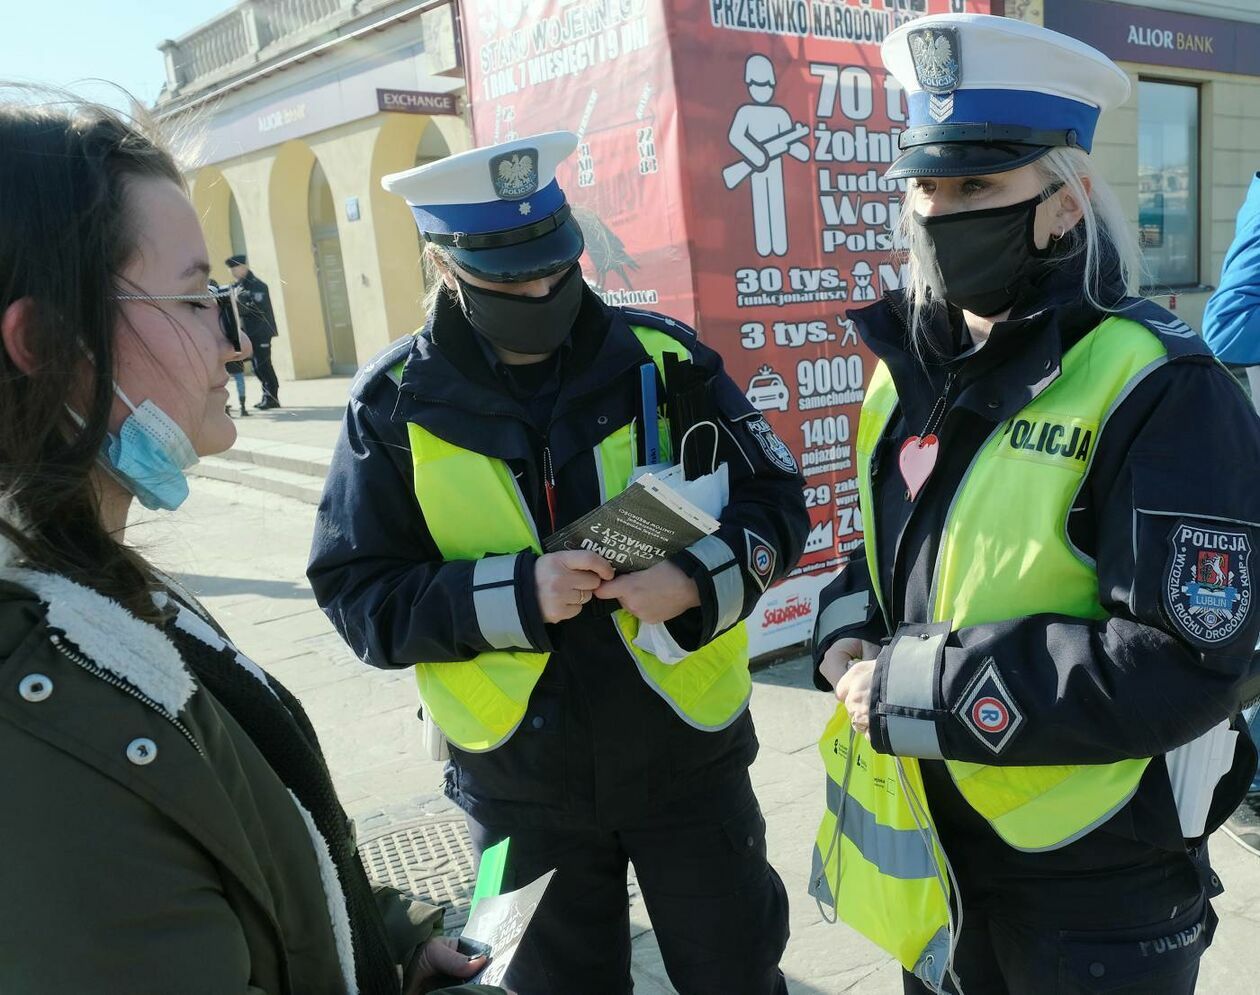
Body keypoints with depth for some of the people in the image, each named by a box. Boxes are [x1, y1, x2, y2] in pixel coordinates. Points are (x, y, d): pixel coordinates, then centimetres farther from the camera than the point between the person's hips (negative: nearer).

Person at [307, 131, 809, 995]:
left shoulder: (662, 356, -8)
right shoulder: (396, 404, -9)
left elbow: (774, 501, -2)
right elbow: (358, 596, -8)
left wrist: (699, 582, -22)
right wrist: (513, 594, -23)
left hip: (687, 751, 0)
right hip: (518, 778, 1)